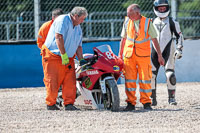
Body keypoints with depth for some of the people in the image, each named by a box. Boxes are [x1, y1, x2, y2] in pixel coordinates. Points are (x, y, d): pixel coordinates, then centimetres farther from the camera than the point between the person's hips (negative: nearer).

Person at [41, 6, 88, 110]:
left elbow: (78, 46, 19)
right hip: (53, 57, -7)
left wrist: (81, 60, 5)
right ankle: (50, 104, 5)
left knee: (70, 82, -4)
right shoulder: (63, 20, -11)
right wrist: (64, 54, -23)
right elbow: (59, 37, -21)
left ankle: (69, 104, -2)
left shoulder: (78, 29, 17)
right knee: (52, 82, -5)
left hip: (68, 59, 7)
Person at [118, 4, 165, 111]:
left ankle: (146, 103, 3)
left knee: (145, 79, -4)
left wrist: (159, 55, -1)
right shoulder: (127, 21, 7)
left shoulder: (147, 22, -3)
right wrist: (120, 54, 16)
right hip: (129, 54, 3)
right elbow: (123, 39, 16)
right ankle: (131, 103, 5)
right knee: (129, 79, -1)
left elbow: (154, 40, 2)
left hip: (143, 55, -3)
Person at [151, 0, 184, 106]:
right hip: (155, 51, 4)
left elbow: (179, 36, 4)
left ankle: (171, 97, -1)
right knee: (151, 75, -3)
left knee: (170, 75, -12)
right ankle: (153, 98, 7)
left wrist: (179, 49, -5)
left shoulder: (171, 22, 3)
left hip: (168, 51, -4)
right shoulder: (153, 22, 14)